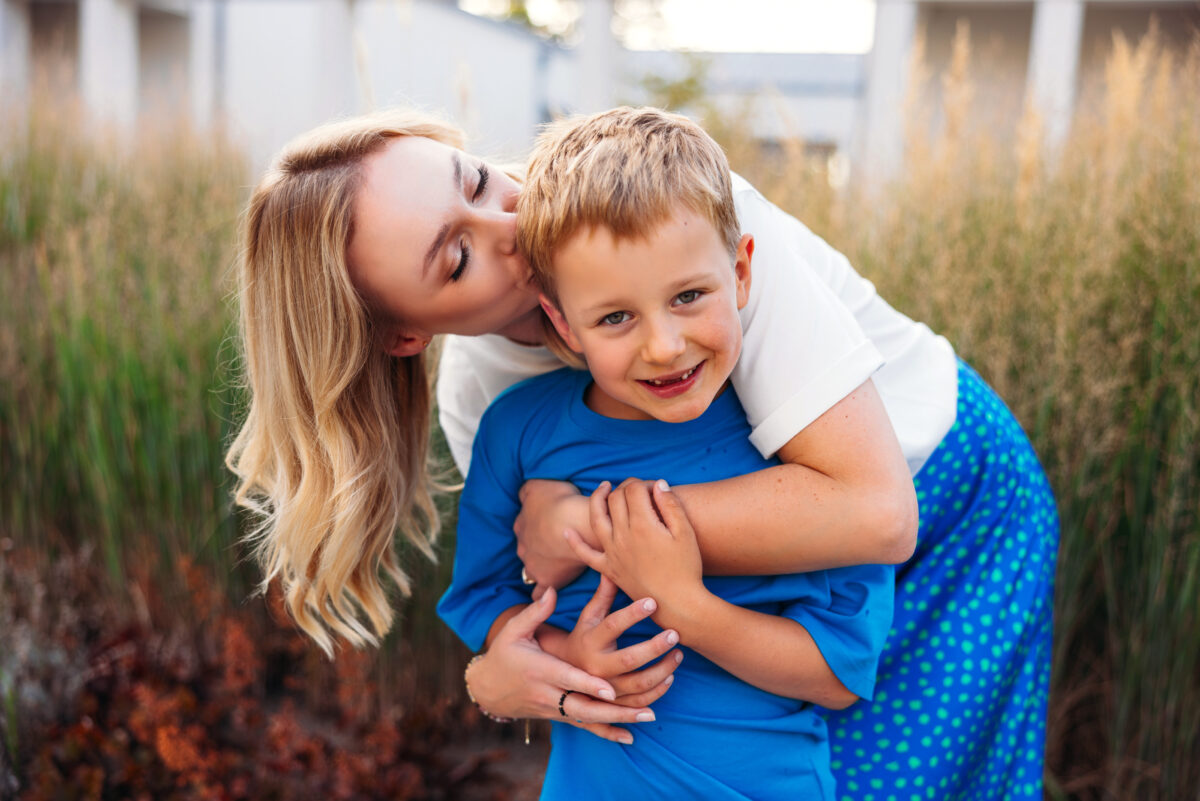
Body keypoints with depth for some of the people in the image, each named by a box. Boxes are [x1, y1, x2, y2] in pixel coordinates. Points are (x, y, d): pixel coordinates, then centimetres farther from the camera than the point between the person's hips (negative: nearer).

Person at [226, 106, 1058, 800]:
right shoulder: (479, 395, -16)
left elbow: (871, 510, -39)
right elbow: (536, 592, -6)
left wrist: (584, 526, -34)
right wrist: (494, 675, -30)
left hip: (951, 502, -3)